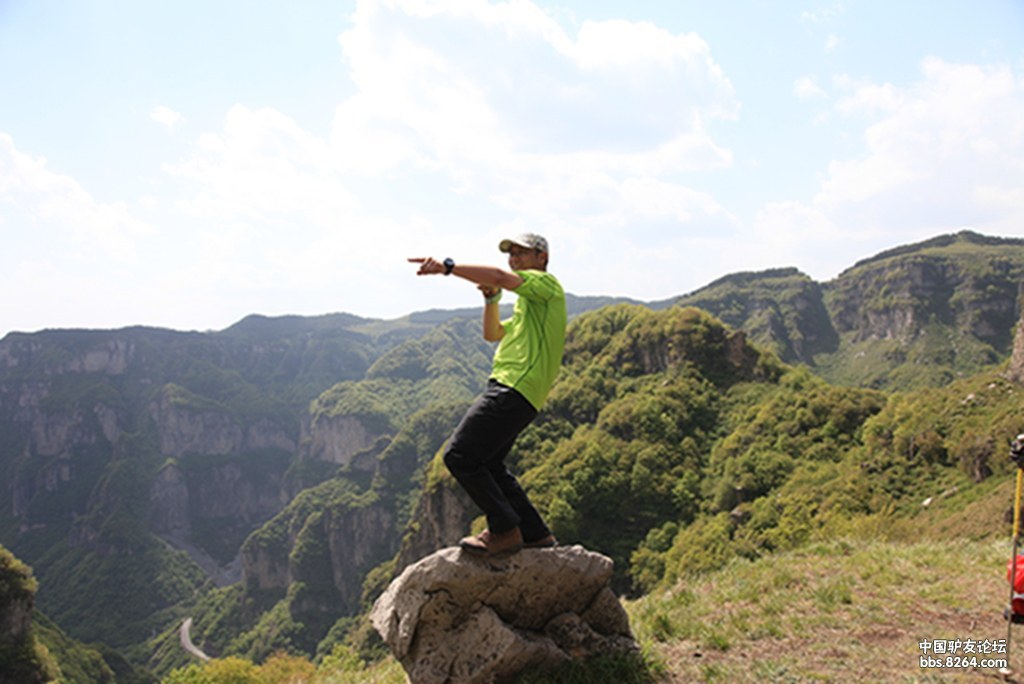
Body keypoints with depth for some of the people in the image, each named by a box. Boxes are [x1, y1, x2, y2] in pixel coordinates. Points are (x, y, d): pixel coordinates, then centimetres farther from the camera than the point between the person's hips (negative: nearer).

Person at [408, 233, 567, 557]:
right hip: (508, 388, 11)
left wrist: (448, 267, -23)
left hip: (514, 390, -11)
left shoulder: (546, 283, -1)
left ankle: (505, 531, -8)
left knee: (459, 455, -13)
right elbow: (493, 334, 31)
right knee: (488, 463, 16)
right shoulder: (528, 302, 30)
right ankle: (536, 534, 19)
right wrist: (491, 299, 14)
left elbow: (502, 277, -20)